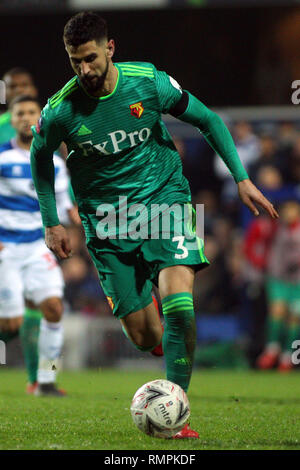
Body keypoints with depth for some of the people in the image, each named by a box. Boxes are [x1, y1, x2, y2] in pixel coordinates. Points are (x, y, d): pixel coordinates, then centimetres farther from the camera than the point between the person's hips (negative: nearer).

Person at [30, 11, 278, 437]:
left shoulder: (150, 83, -12)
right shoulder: (60, 111, -13)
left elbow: (208, 121, 3)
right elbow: (40, 156, 10)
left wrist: (242, 179, 1)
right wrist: (51, 223, 10)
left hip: (164, 198, 0)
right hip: (106, 219, 1)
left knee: (178, 297, -25)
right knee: (143, 335, -4)